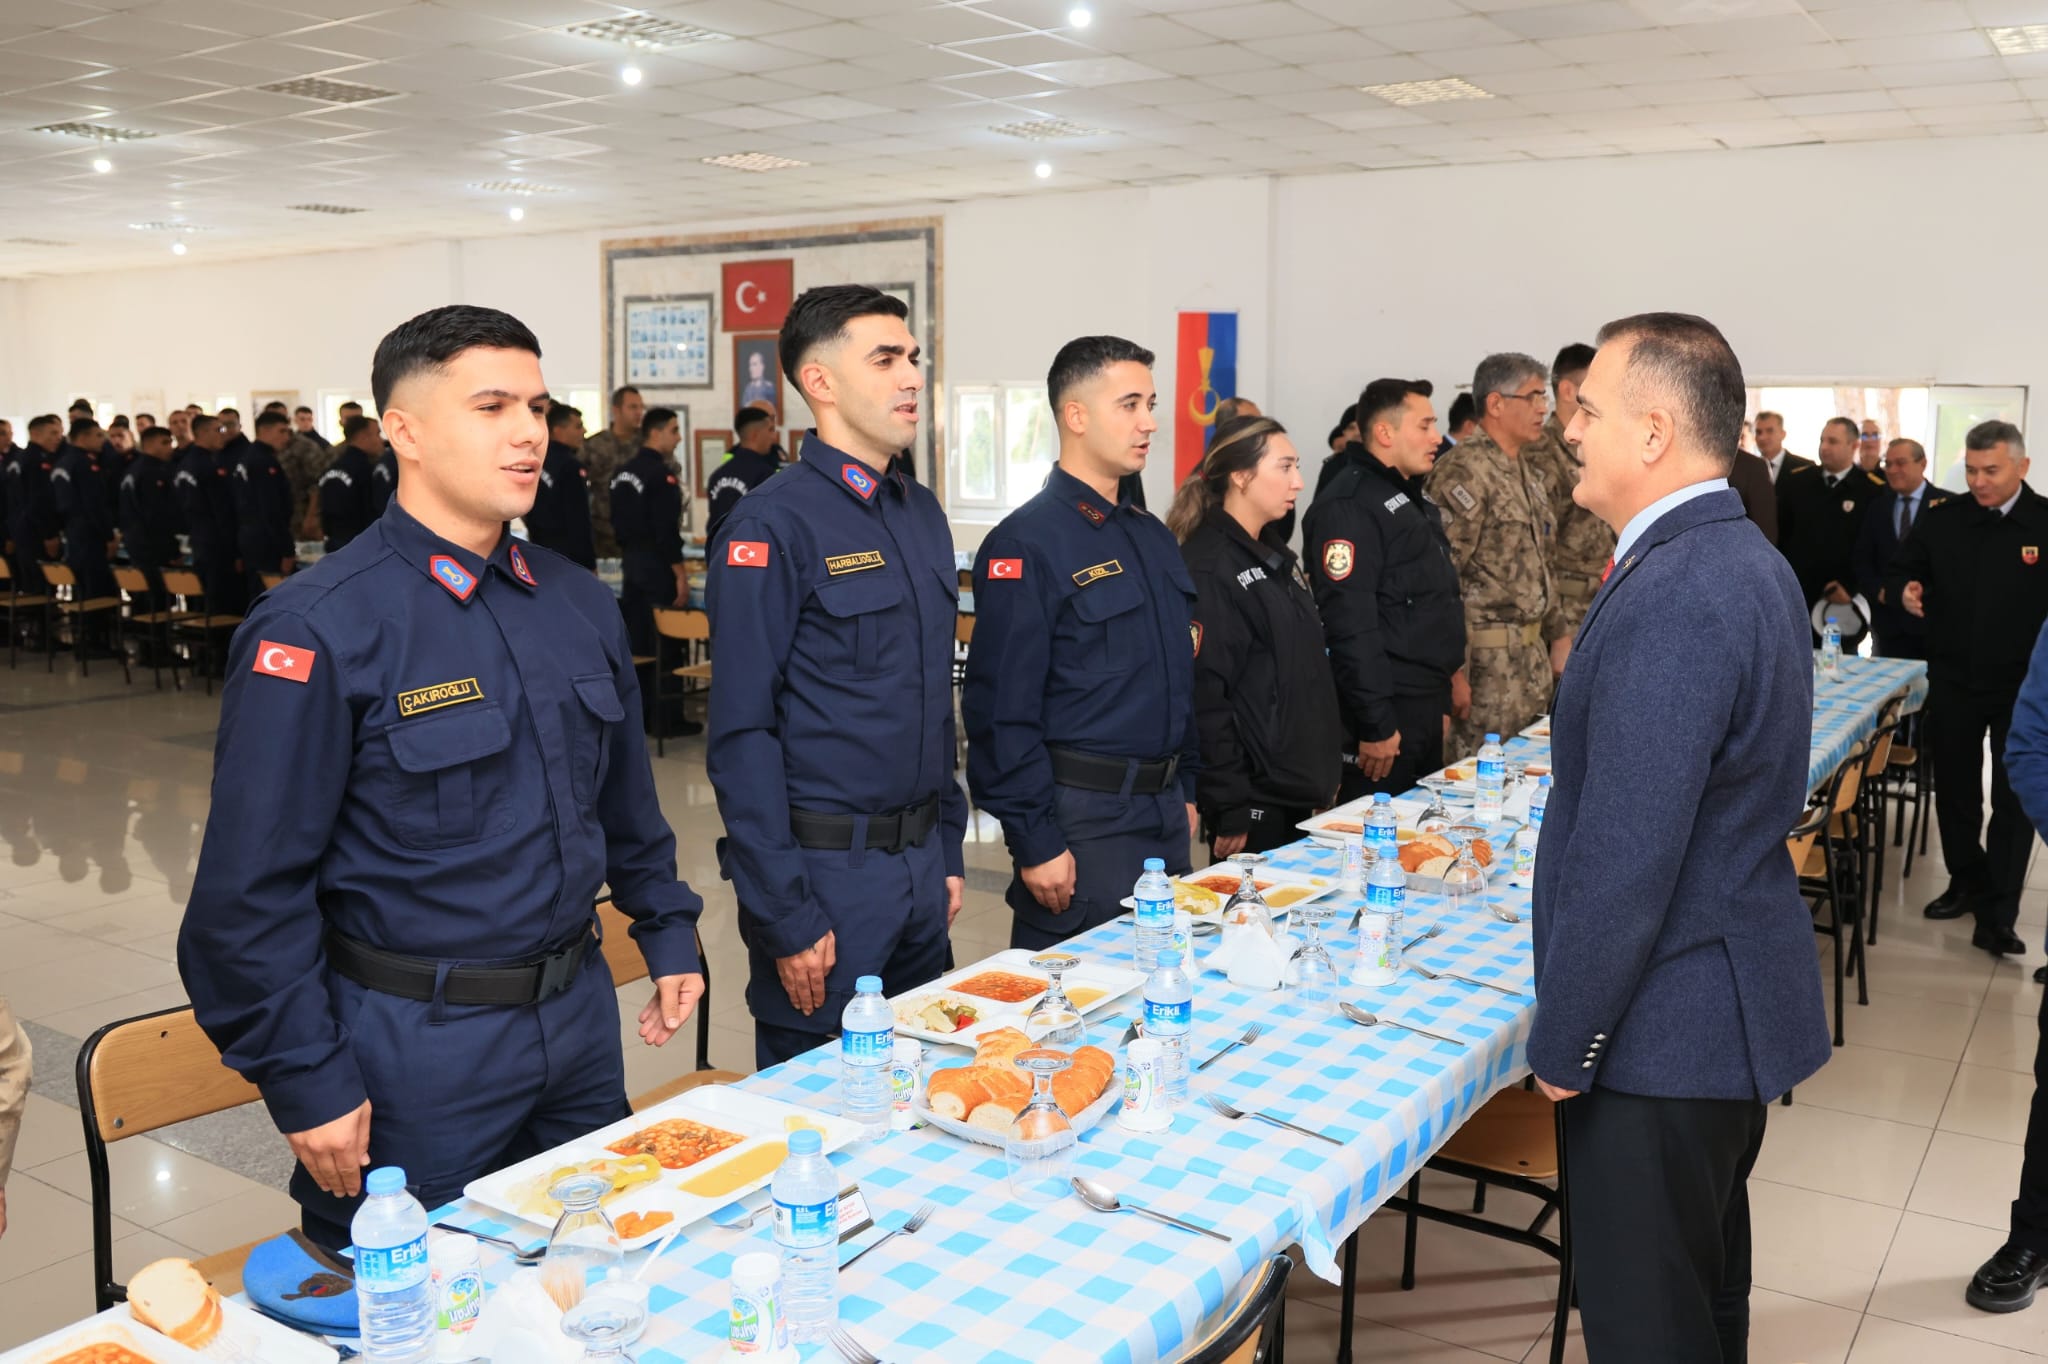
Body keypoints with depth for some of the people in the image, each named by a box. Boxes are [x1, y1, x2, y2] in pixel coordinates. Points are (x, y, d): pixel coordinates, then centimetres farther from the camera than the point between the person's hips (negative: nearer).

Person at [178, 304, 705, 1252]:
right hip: (412, 1043, -6)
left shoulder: (579, 604, 5)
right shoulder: (320, 630, -16)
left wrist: (668, 935, 13)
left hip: (579, 1020, 6)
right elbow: (252, 888, -16)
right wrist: (308, 1084, -15)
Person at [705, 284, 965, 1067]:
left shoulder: (923, 516, 10)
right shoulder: (772, 527, -14)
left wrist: (948, 849, 14)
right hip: (828, 872, -7)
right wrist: (785, 916, -17)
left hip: (920, 864, 7)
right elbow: (742, 734, -16)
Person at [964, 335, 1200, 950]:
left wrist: (1186, 792, 17)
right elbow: (1003, 709, -17)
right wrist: (1036, 845, -18)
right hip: (1084, 820, -8)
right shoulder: (1026, 544, -14)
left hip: (1166, 813, 8)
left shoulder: (1153, 535, 12)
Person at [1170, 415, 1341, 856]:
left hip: (1298, 789, 9)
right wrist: (1230, 810, -22)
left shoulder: (1276, 558, 14)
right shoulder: (1208, 568, -16)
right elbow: (1204, 699, -21)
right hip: (1253, 800, -9)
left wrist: (1323, 774, 16)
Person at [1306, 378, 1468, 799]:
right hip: (1386, 716, -10)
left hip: (1426, 709, 10)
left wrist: (1451, 672, 22)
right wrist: (1375, 725, -24)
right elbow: (1349, 624, -23)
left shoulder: (1416, 503, 17)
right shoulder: (1350, 507, -16)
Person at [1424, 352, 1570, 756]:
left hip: (1533, 652, 9)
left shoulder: (1530, 474, 14)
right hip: (1487, 659, -9)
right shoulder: (1463, 472, -15)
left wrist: (1558, 633, 19)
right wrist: (1454, 669, -21)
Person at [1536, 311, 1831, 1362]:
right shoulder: (1747, 560, 8)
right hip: (1733, 1006, 10)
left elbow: (1623, 860, -26)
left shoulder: (1670, 601, -25)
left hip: (1664, 1032, -10)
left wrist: (1562, 1044, -15)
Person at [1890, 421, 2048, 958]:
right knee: (1953, 788, 14)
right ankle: (1967, 881, 32)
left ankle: (1997, 915, 6)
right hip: (1952, 681, 3)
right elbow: (1900, 571, 10)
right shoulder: (1941, 520, 0)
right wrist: (1906, 590, -13)